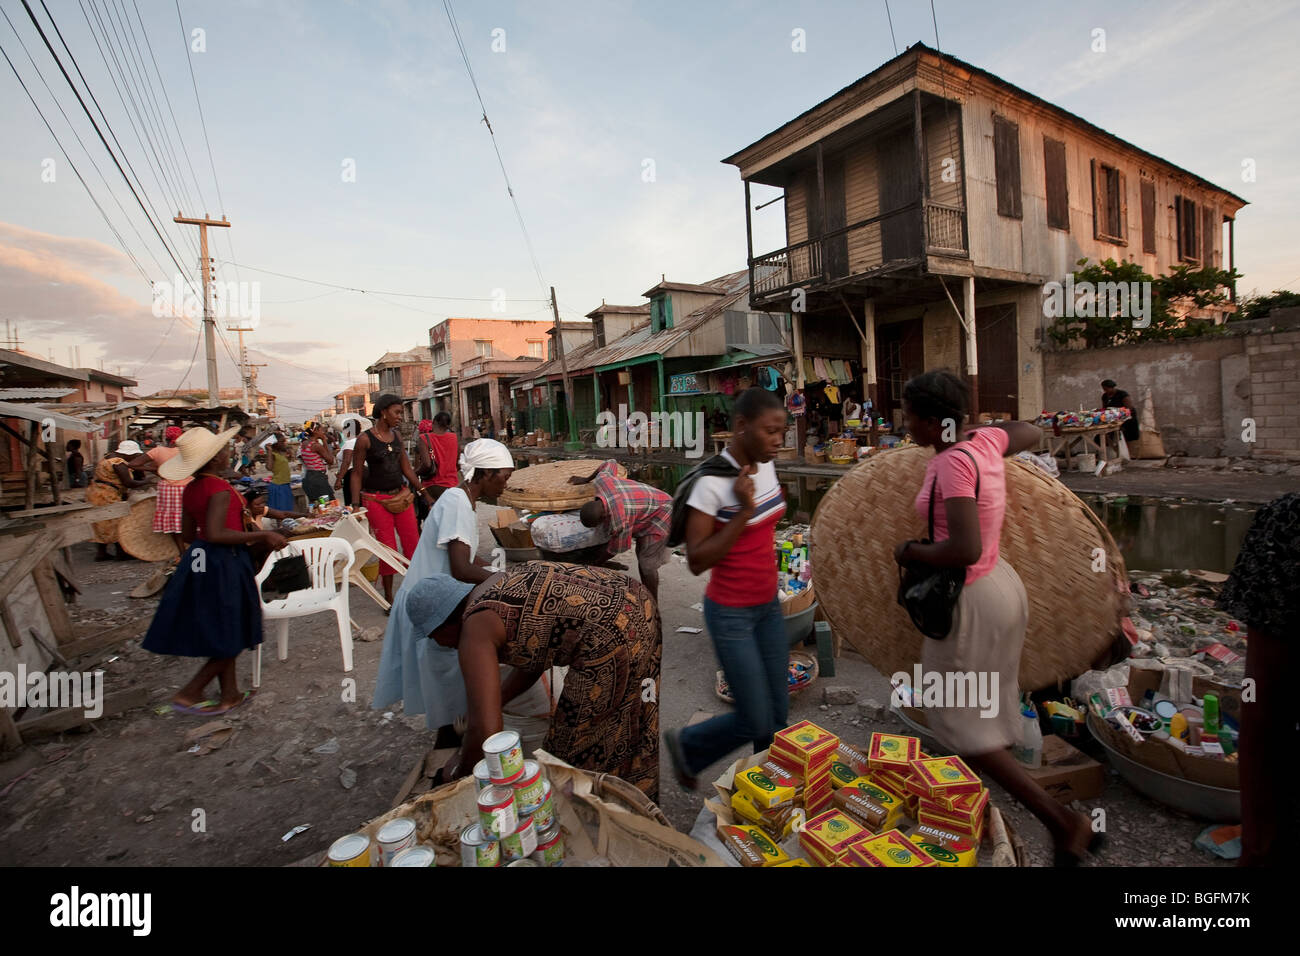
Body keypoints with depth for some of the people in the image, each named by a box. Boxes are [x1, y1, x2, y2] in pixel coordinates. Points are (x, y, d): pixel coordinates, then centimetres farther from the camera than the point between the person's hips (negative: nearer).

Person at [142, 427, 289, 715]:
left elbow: (188, 534, 14)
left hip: (199, 561, 9)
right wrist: (262, 536, -23)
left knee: (219, 634, 17)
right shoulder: (220, 488, -19)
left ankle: (230, 695, 27)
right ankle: (189, 694, 10)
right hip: (223, 564, -9)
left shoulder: (190, 490, 7)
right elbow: (215, 534, -28)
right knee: (230, 638, 5)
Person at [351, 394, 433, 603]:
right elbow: (357, 473, -7)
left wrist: (424, 493, 13)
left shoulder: (396, 435, 8)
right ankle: (388, 597, 15)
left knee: (413, 543, 3)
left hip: (401, 495, 5)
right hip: (376, 500, -5)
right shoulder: (365, 439, -9)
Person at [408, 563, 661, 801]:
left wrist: (459, 772, 9)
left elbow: (486, 731, -10)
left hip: (613, 642, -10)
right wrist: (493, 704, 33)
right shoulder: (499, 586, 19)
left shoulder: (475, 632, -6)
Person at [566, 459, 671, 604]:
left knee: (647, 563, -9)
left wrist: (596, 564, -1)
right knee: (641, 556, 14)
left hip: (662, 514, -10)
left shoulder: (620, 521, -35)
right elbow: (611, 463, 3)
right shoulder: (600, 480, -18)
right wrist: (586, 480, 11)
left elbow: (615, 549, -17)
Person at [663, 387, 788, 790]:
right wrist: (744, 510, -30)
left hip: (769, 606, 7)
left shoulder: (766, 465, -1)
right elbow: (696, 561, -23)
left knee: (778, 713, 14)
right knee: (756, 722, 2)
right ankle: (686, 745, 30)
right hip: (730, 614, -7)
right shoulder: (712, 482, -23)